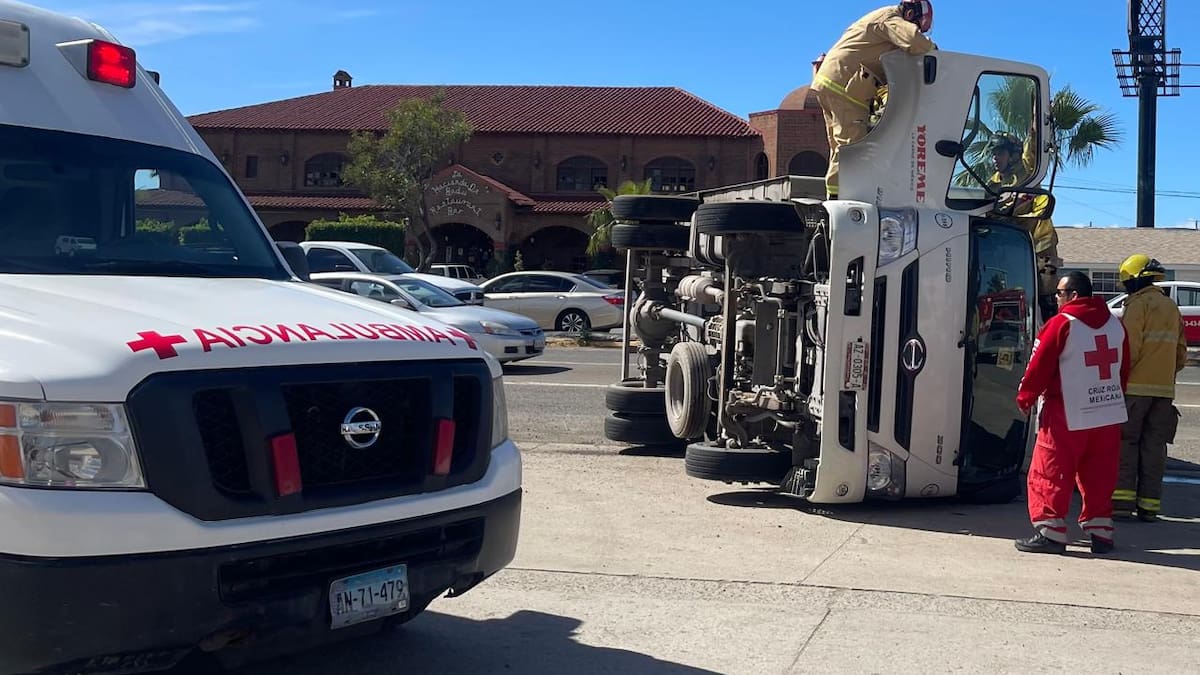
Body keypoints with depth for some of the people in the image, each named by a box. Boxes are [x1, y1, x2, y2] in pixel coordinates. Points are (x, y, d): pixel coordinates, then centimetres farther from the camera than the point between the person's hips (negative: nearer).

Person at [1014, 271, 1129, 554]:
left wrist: (1025, 398, 3)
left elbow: (1039, 366, -10)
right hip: (1110, 415, 7)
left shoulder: (1061, 324, -12)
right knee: (1099, 477, 14)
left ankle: (1050, 533, -1)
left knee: (1050, 474, 1)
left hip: (1068, 417, -7)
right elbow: (1124, 369, 15)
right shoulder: (1115, 324, 8)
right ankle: (1100, 532, 16)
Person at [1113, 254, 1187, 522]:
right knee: (1154, 447, 7)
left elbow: (1130, 349, -15)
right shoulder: (1172, 308, 16)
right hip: (1165, 390, 7)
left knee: (1125, 443, -2)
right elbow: (1181, 354, 18)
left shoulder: (1138, 305, -8)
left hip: (1136, 387, -6)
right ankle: (1149, 505, 6)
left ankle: (1122, 500, -7)